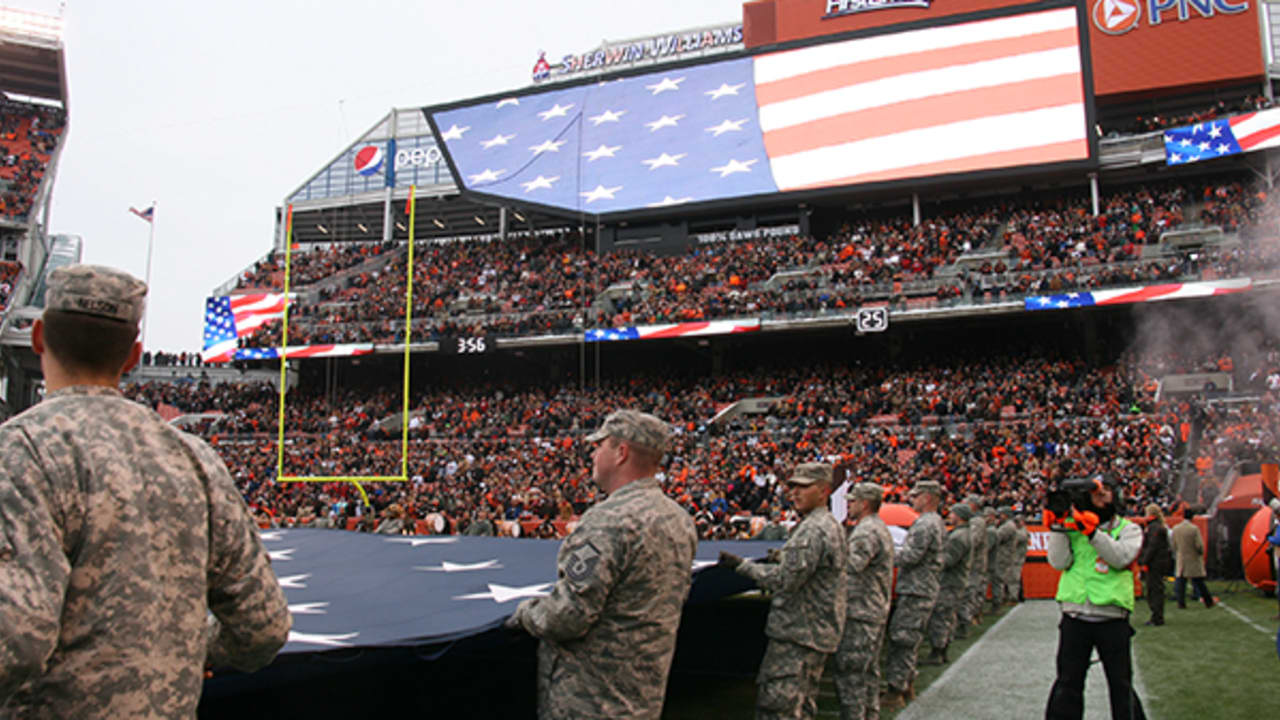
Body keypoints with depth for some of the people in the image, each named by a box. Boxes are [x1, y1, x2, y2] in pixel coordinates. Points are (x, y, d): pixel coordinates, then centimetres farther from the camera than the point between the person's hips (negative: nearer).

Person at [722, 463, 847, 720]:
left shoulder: (813, 530, -18)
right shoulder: (832, 525, 17)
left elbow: (786, 580, -22)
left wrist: (741, 565, -16)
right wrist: (781, 558, 18)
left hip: (798, 634, -11)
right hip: (819, 633, 11)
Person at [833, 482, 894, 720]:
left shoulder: (866, 532, -18)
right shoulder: (881, 528, 16)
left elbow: (850, 568, -32)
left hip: (860, 614, -11)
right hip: (877, 612, 11)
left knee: (850, 675, -5)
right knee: (869, 672, 18)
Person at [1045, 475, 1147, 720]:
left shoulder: (1129, 529, 8)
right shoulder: (1073, 528, 9)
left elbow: (1121, 558, -12)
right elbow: (1059, 562, -3)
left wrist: (1092, 531, -21)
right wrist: (1057, 527, -11)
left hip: (1112, 619, -1)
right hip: (1075, 616, 1)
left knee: (1121, 685, 7)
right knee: (1068, 683, 7)